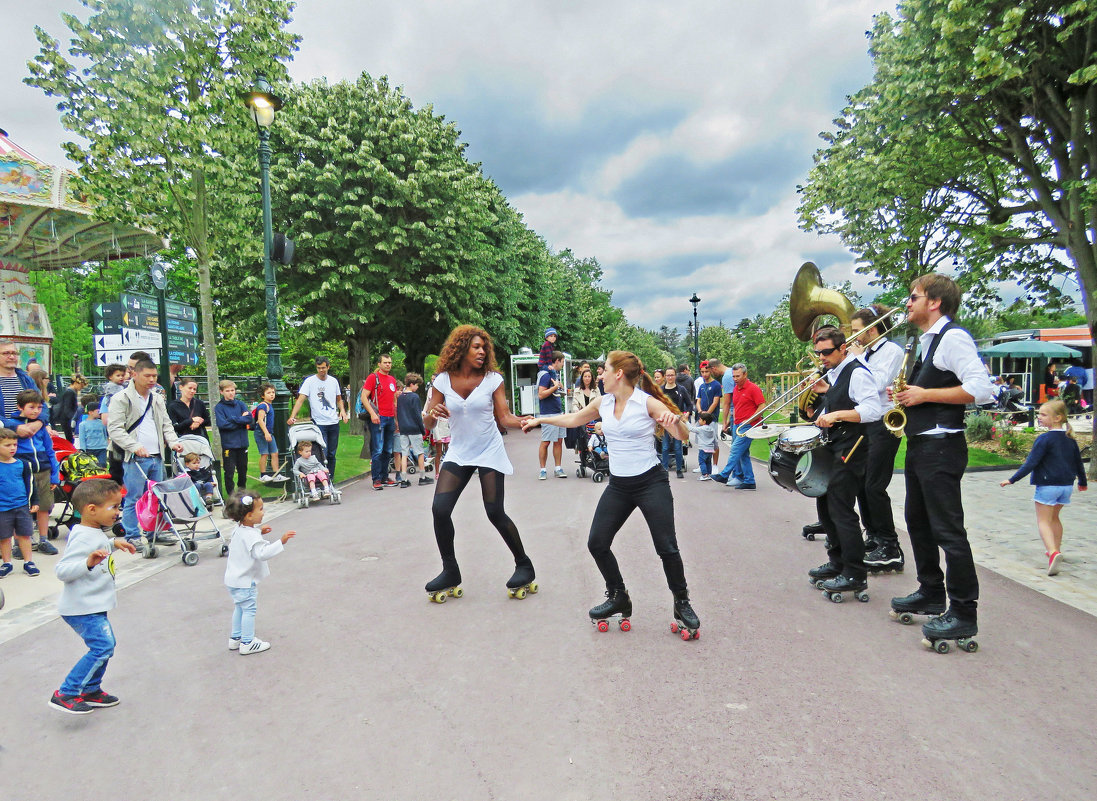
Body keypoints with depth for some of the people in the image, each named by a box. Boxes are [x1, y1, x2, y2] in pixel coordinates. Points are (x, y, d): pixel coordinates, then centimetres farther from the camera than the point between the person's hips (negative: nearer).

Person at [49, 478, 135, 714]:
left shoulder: (95, 533, 7)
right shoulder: (83, 538, -23)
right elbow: (62, 570, -29)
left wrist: (114, 543, 21)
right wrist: (88, 563, -44)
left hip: (94, 606, 11)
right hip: (83, 608, -11)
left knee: (106, 645, 18)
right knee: (102, 647, -14)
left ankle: (91, 691, 30)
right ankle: (65, 694, -5)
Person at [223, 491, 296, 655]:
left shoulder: (239, 529, 3)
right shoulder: (250, 535, -28)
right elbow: (262, 553, -38)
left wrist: (259, 532, 16)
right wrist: (281, 541, -43)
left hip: (234, 578, 10)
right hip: (244, 581, -10)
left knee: (239, 608, 22)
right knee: (249, 610, 2)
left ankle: (235, 639, 34)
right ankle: (247, 643, 12)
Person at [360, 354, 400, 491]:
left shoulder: (392, 379, 17)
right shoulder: (373, 377, -3)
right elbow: (364, 397, -8)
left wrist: (396, 418, 19)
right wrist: (372, 413, -18)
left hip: (390, 418, 7)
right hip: (378, 418, -7)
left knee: (388, 451, 10)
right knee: (378, 450, -8)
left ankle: (384, 477, 18)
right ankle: (376, 480, -2)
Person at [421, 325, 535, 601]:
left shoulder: (493, 379, -6)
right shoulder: (442, 380, -2)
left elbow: (505, 417, -7)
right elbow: (428, 423, -1)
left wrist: (524, 420, -27)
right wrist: (432, 415, -24)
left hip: (489, 452, -2)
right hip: (458, 454, 3)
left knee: (495, 513, -8)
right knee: (440, 509, -9)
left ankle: (524, 566, 15)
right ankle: (450, 573, 11)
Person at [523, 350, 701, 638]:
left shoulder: (647, 402, -12)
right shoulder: (604, 403, 4)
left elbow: (683, 435, -14)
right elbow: (574, 418, 21)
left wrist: (675, 419, -36)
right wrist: (539, 420, 27)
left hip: (651, 482, -6)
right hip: (618, 485, 6)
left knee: (666, 547, -6)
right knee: (597, 543, 2)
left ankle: (682, 604, 17)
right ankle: (618, 599, 22)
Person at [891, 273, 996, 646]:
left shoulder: (952, 337, -12)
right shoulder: (927, 341, 17)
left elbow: (981, 388, -22)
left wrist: (925, 395, -20)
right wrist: (906, 393, 9)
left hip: (941, 445, -11)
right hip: (919, 444, 11)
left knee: (948, 529, -7)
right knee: (917, 521, 18)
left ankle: (963, 613, 2)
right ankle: (930, 593, 31)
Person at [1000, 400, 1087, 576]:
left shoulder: (1044, 439, -14)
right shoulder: (1070, 439, 9)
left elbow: (1031, 463, -17)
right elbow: (1079, 462, 20)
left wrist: (1012, 480, -13)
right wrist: (1083, 482, 36)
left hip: (1048, 485, -7)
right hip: (1067, 485, 7)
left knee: (1043, 521, -4)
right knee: (1054, 517, 24)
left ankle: (1053, 552, -22)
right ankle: (1056, 549, 33)